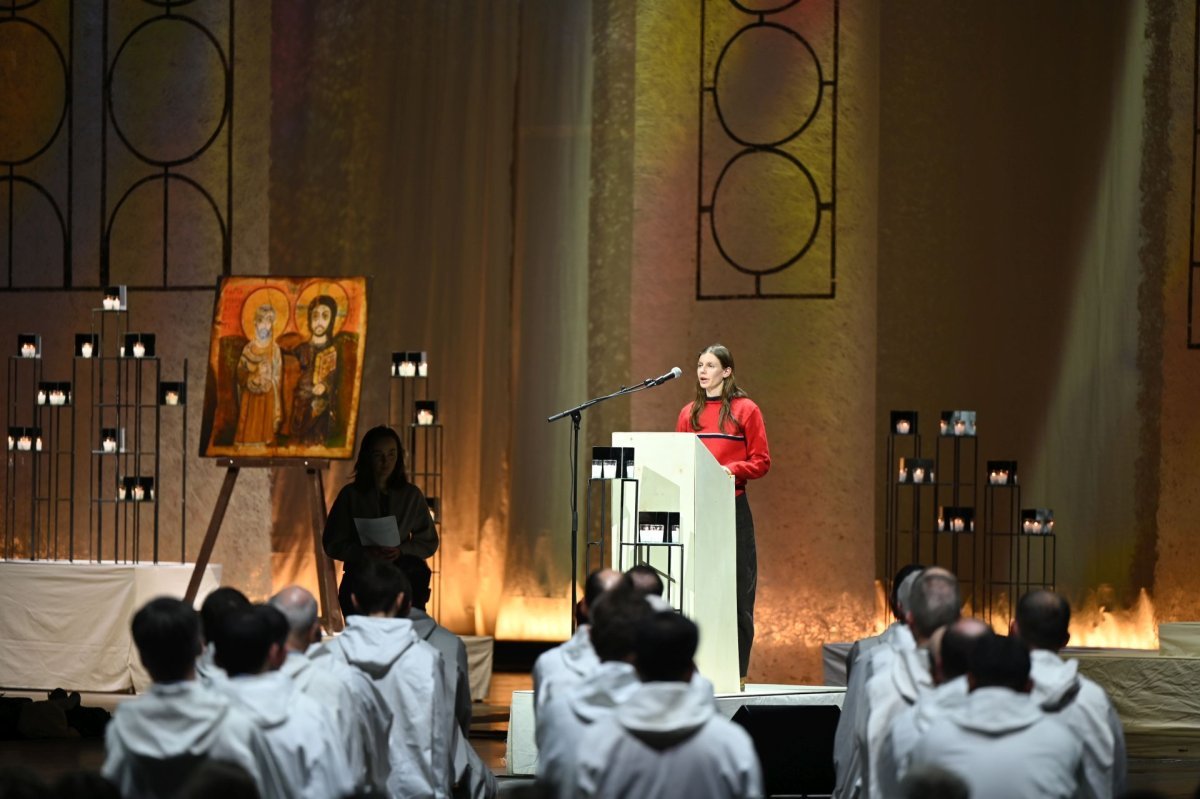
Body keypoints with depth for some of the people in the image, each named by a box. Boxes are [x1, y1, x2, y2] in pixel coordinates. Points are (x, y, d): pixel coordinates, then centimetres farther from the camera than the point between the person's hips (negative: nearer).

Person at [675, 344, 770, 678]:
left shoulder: (745, 410, 1)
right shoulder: (688, 413, 14)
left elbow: (761, 461, -2)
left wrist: (731, 469, -17)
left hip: (732, 508, -4)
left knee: (736, 589, -2)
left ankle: (735, 672, 3)